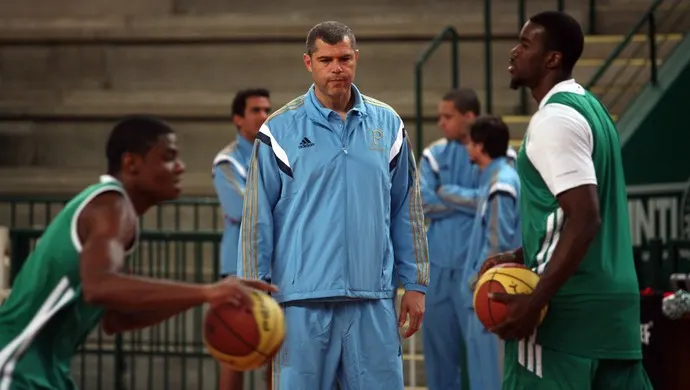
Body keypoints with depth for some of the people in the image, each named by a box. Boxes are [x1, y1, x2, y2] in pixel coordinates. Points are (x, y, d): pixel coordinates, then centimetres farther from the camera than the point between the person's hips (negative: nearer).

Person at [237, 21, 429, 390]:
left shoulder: (387, 124, 9)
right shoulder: (280, 130, 1)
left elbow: (406, 211, 13)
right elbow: (257, 218, 1)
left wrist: (414, 283, 9)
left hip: (373, 300, 2)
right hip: (303, 300, -2)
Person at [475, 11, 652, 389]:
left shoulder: (555, 119, -13)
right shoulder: (588, 107, 16)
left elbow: (585, 219, -22)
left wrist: (534, 302, -23)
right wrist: (521, 256, 19)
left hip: (568, 305, -9)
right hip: (615, 299, 9)